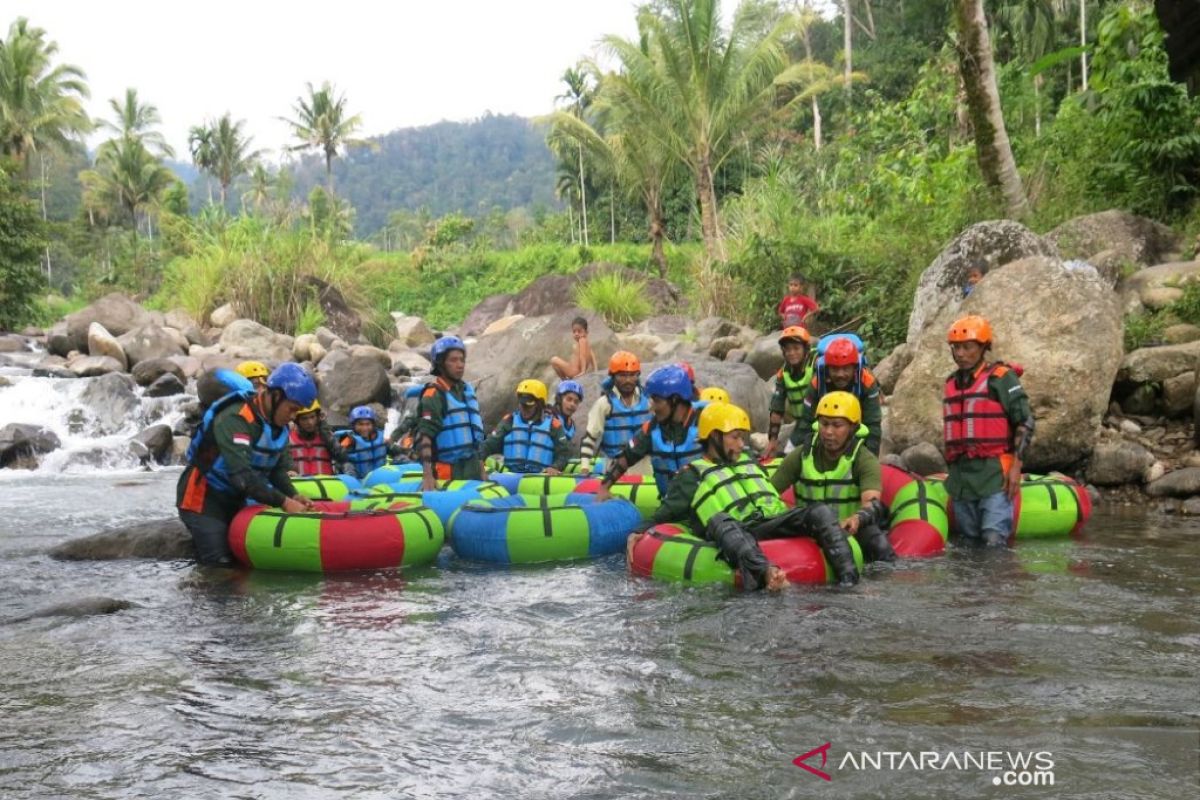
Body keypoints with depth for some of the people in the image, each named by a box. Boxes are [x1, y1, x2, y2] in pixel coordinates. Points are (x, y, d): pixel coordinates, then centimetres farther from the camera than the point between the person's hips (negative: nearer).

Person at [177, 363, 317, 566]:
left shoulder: (278, 425, 0)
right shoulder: (235, 418, -29)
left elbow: (278, 470, 1)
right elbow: (242, 475, -37)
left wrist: (292, 496, -18)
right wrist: (283, 502, -37)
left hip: (233, 500, 9)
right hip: (203, 499, -9)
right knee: (220, 565, -11)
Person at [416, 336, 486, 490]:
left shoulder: (468, 390, 15)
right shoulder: (433, 396, -10)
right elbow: (424, 437, -20)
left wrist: (481, 469, 20)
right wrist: (427, 475, -29)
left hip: (473, 470, 8)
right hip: (448, 474, -8)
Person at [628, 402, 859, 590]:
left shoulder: (750, 462, 34)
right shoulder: (691, 475, 16)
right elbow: (664, 515, 9)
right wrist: (641, 533, -6)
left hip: (775, 525, 6)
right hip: (738, 536, -5)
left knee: (820, 511, -19)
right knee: (720, 521, -39)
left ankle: (848, 579, -39)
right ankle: (765, 572, -65)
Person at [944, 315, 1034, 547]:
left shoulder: (1001, 378, -4)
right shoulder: (951, 383, 17)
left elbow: (1025, 422, -7)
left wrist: (1016, 465, -14)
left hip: (994, 474, -7)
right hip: (960, 477, 7)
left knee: (994, 541, -13)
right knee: (968, 542, 11)